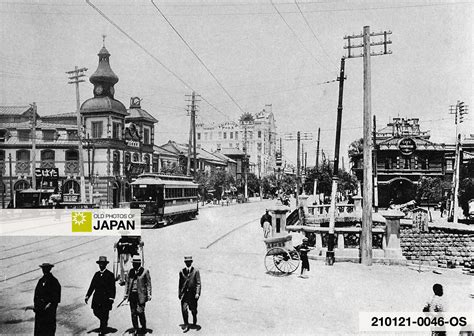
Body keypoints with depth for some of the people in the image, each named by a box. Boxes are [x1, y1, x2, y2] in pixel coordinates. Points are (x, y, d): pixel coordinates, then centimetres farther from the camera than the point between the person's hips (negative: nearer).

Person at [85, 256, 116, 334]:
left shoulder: (110, 274, -4)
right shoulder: (97, 274, 10)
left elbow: (113, 287, -7)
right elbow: (92, 286, 11)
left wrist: (111, 298, -14)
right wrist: (87, 296, 5)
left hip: (106, 298, -5)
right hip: (97, 297, 5)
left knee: (104, 315, -1)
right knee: (96, 311, 4)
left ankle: (103, 331, 10)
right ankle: (105, 322, 31)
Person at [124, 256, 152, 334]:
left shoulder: (145, 272, -3)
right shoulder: (131, 272, 9)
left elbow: (148, 284, -2)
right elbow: (127, 283, 15)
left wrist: (149, 295, -6)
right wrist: (126, 294, 11)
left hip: (141, 295, -4)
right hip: (132, 294, 5)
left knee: (140, 312, -9)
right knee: (133, 313, 6)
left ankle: (144, 328, 9)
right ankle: (136, 329, 17)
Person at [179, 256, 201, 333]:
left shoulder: (196, 271, -4)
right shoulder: (182, 271, 5)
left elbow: (198, 283, -6)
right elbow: (180, 283, 13)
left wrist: (197, 293, -14)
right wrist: (179, 293, 10)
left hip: (193, 293, -1)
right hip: (184, 293, 2)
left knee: (193, 309, 10)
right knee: (184, 309, -10)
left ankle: (194, 320, 41)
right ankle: (186, 325, 0)